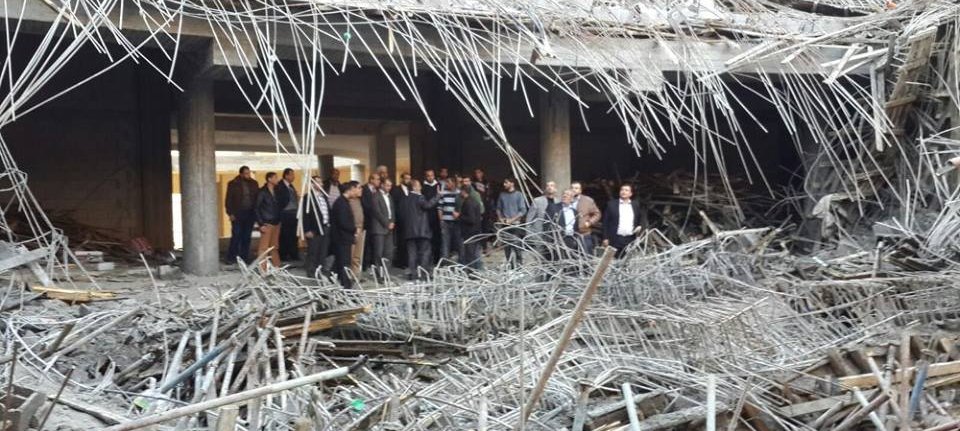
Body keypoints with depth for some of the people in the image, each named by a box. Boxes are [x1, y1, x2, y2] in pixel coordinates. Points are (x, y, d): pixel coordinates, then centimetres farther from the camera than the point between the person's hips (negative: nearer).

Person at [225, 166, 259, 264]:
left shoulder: (254, 183, 8)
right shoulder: (233, 184, -1)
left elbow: (258, 198, 10)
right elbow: (228, 200, 0)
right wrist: (230, 213, -7)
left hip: (250, 214, 3)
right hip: (237, 214, -3)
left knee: (246, 237, 6)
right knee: (236, 236, -4)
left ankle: (244, 257, 13)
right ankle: (231, 258, 5)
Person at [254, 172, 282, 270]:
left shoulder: (276, 191, 11)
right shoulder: (262, 192, -6)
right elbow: (257, 208, -7)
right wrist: (261, 224, -12)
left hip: (276, 223, 6)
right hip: (267, 223, -6)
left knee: (274, 247, 12)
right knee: (264, 247, -5)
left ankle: (276, 267, 18)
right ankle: (262, 269, -2)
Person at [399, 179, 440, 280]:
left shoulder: (405, 200, 12)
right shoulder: (419, 198, -9)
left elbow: (402, 213, 14)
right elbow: (428, 205, -24)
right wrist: (438, 196, -19)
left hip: (409, 231, 6)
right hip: (421, 230, -6)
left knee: (411, 252, 7)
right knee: (424, 252, -1)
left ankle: (411, 273, 4)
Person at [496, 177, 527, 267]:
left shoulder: (518, 194, -2)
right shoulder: (502, 194, 10)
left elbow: (523, 210, -5)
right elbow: (498, 208, 17)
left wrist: (512, 219, -12)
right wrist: (500, 218, 0)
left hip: (515, 224, -4)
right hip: (504, 224, 4)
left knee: (515, 245, -9)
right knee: (506, 246, 4)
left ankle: (520, 262, 5)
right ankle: (510, 264, 13)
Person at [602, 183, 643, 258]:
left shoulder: (636, 205, 12)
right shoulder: (612, 204, 4)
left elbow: (640, 220, 20)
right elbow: (606, 222, 2)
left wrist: (639, 226, -2)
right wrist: (605, 238, -3)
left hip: (631, 240, 2)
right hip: (615, 239, -2)